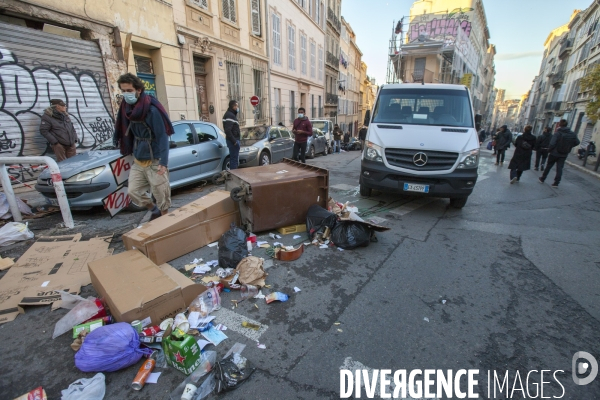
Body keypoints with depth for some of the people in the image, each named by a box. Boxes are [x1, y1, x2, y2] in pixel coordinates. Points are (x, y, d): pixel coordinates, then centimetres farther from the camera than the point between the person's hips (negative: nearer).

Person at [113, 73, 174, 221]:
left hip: (155, 161, -7)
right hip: (138, 160, 7)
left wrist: (163, 162, -23)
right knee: (133, 191, 11)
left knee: (161, 194, 2)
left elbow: (162, 137, -18)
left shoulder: (152, 109, -16)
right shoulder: (127, 108, 5)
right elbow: (128, 134, 15)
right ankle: (155, 210, 32)